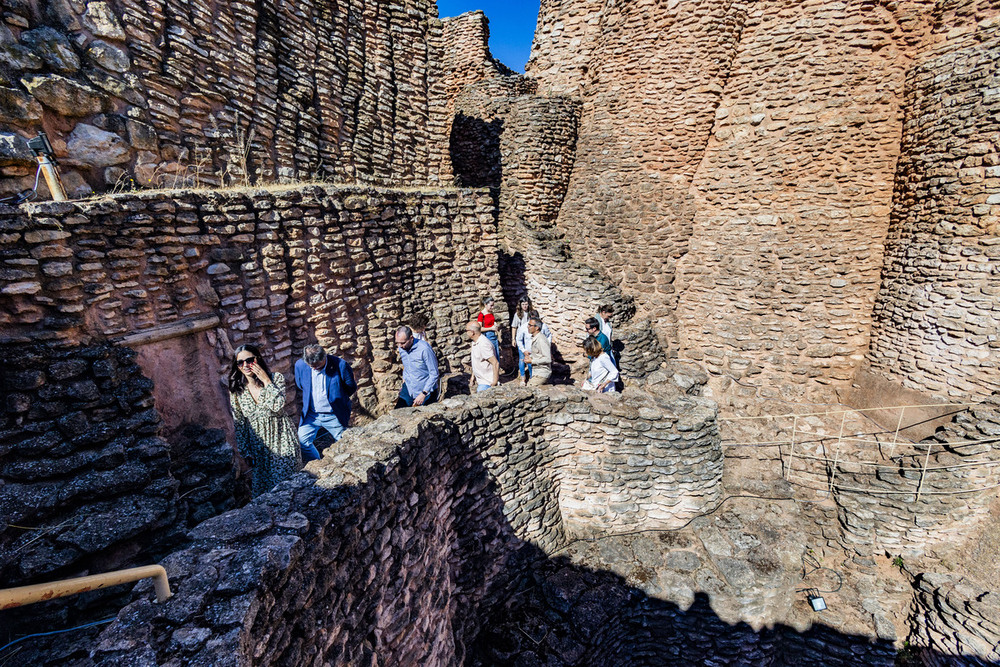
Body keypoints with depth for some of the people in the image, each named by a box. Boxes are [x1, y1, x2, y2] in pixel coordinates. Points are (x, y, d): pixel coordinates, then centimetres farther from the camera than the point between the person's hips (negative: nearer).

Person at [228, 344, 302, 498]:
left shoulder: (276, 378, -8)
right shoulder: (236, 390, -1)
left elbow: (277, 406, -24)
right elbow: (239, 423, 4)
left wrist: (266, 381, -21)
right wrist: (245, 452, 4)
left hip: (281, 440, -2)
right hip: (257, 444, 2)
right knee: (262, 486, 9)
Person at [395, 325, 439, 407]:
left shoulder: (424, 349, -24)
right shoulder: (401, 348, -2)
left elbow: (434, 374, -19)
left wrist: (423, 394, -18)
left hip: (426, 391, -5)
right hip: (408, 389, 5)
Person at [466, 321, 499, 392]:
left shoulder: (484, 344, -25)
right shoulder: (475, 342, 7)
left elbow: (495, 363, -25)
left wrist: (494, 383, -22)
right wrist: (473, 375, 22)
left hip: (487, 383, -10)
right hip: (480, 381, 10)